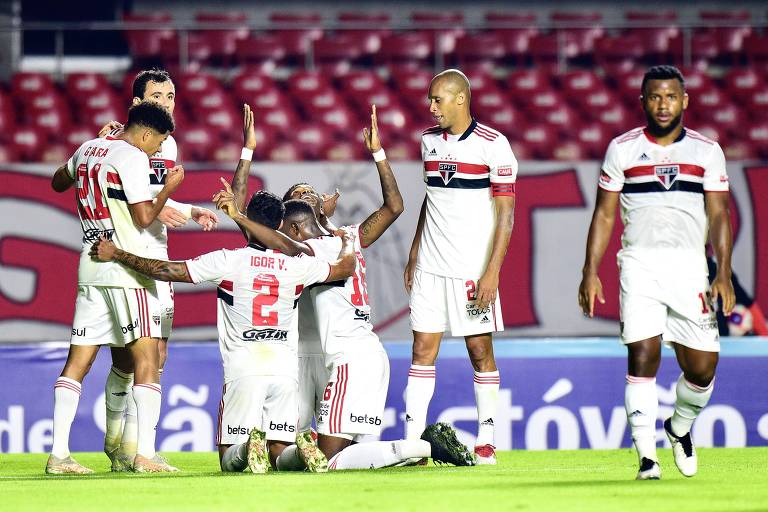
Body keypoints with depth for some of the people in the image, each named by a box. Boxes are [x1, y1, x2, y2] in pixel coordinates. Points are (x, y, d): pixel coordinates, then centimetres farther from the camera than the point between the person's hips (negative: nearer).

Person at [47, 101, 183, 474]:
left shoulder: (88, 150, 14)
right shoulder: (132, 158, -9)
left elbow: (58, 183, 33)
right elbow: (144, 217, -12)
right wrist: (170, 186, 3)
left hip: (90, 271, 7)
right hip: (126, 268, -7)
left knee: (78, 362, 4)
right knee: (146, 358, -6)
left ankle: (58, 454, -1)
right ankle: (145, 454, -14)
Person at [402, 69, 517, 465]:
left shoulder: (492, 145, -8)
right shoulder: (429, 141, 10)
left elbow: (505, 213, -9)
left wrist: (492, 272, -15)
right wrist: (413, 255, 18)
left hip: (473, 268, -5)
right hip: (430, 266, 5)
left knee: (480, 350, 0)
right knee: (422, 350, 0)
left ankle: (486, 441, 6)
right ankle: (412, 439, -2)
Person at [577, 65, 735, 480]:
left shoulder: (707, 151, 9)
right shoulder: (622, 149, 8)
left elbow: (718, 215, 5)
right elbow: (604, 214, 9)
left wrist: (723, 274, -6)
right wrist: (590, 271, 1)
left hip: (689, 266, 1)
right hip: (639, 262, -1)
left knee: (702, 368, -2)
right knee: (643, 356, -12)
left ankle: (680, 427, 28)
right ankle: (647, 457, -9)